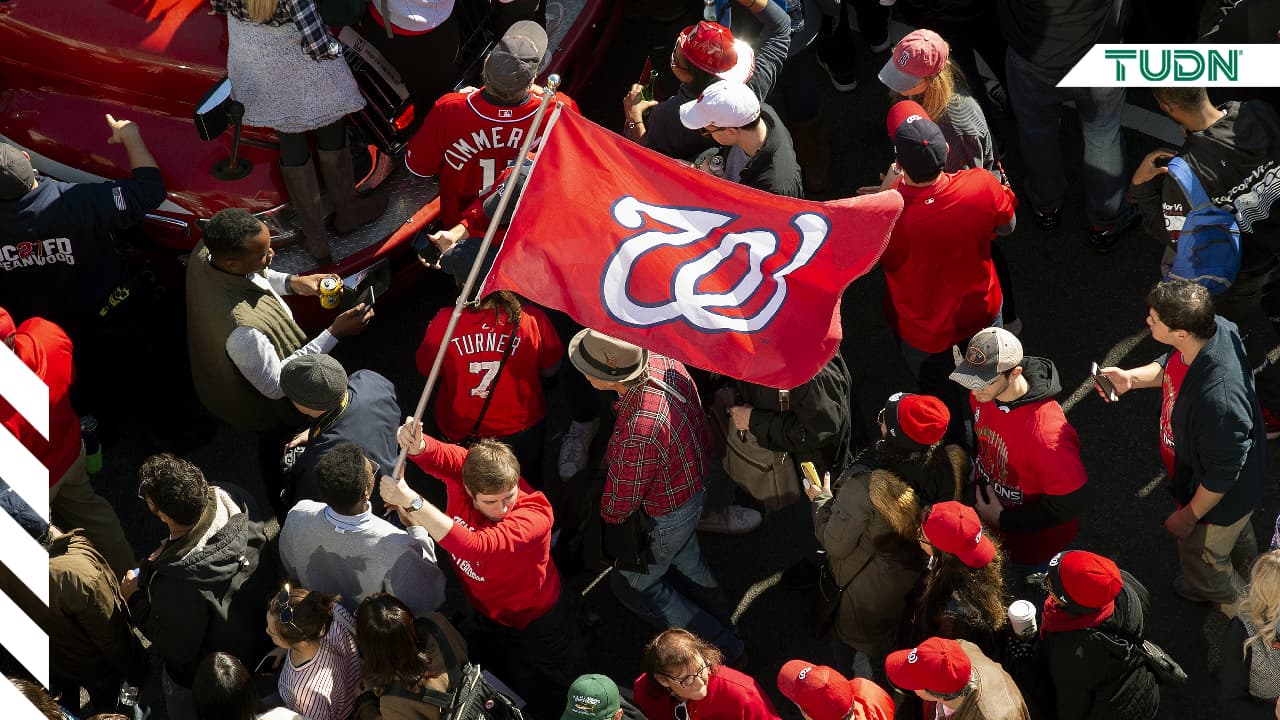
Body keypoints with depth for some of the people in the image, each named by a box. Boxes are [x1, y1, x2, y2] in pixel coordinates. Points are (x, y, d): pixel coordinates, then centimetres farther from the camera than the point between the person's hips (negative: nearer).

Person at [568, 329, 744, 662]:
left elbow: (621, 502, -26)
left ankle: (721, 647, 27)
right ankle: (724, 629, 53)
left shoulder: (638, 434, -46)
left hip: (666, 517, -7)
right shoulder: (664, 363, -21)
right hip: (696, 484, 8)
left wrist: (605, 519, -1)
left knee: (634, 585, 20)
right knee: (686, 562, 33)